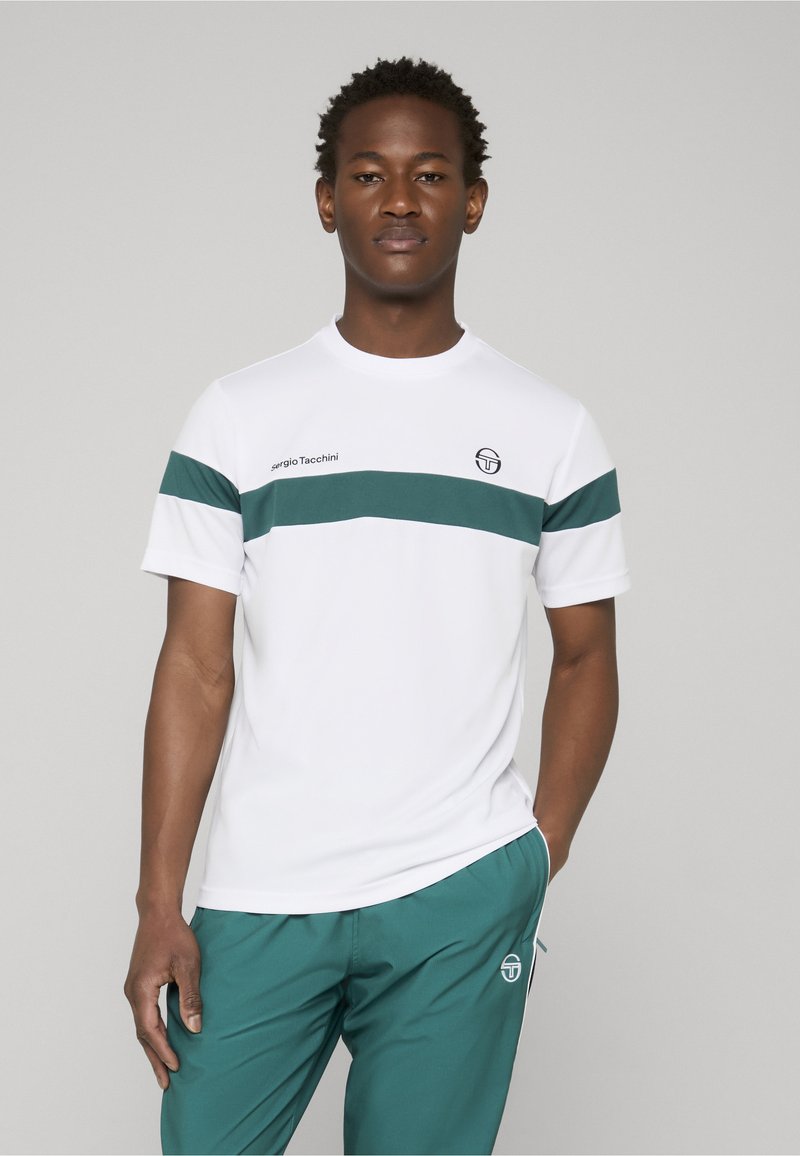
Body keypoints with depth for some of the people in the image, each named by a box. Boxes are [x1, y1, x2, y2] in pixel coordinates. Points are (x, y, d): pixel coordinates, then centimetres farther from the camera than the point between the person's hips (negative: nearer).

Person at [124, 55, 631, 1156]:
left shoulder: (553, 430, 5)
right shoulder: (239, 416, 3)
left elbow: (587, 658, 11)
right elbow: (196, 669, 2)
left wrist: (536, 869, 2)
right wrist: (160, 905, -4)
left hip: (460, 904, 0)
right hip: (259, 900, 0)